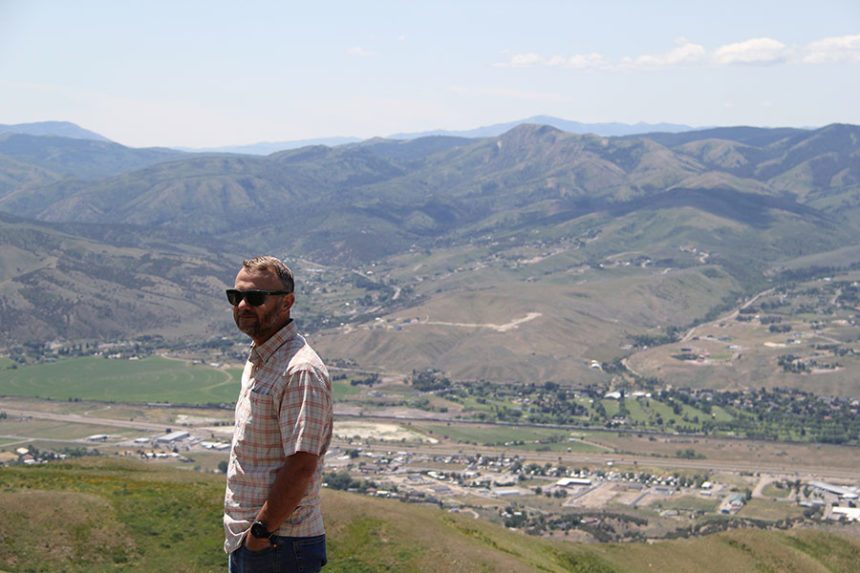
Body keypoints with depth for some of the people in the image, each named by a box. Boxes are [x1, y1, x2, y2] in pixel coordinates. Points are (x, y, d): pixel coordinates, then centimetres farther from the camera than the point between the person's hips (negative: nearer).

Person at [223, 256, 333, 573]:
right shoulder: (258, 361, 13)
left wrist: (262, 530, -18)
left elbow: (302, 466, -23)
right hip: (244, 539, 9)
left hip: (278, 545, -9)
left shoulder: (302, 371, -19)